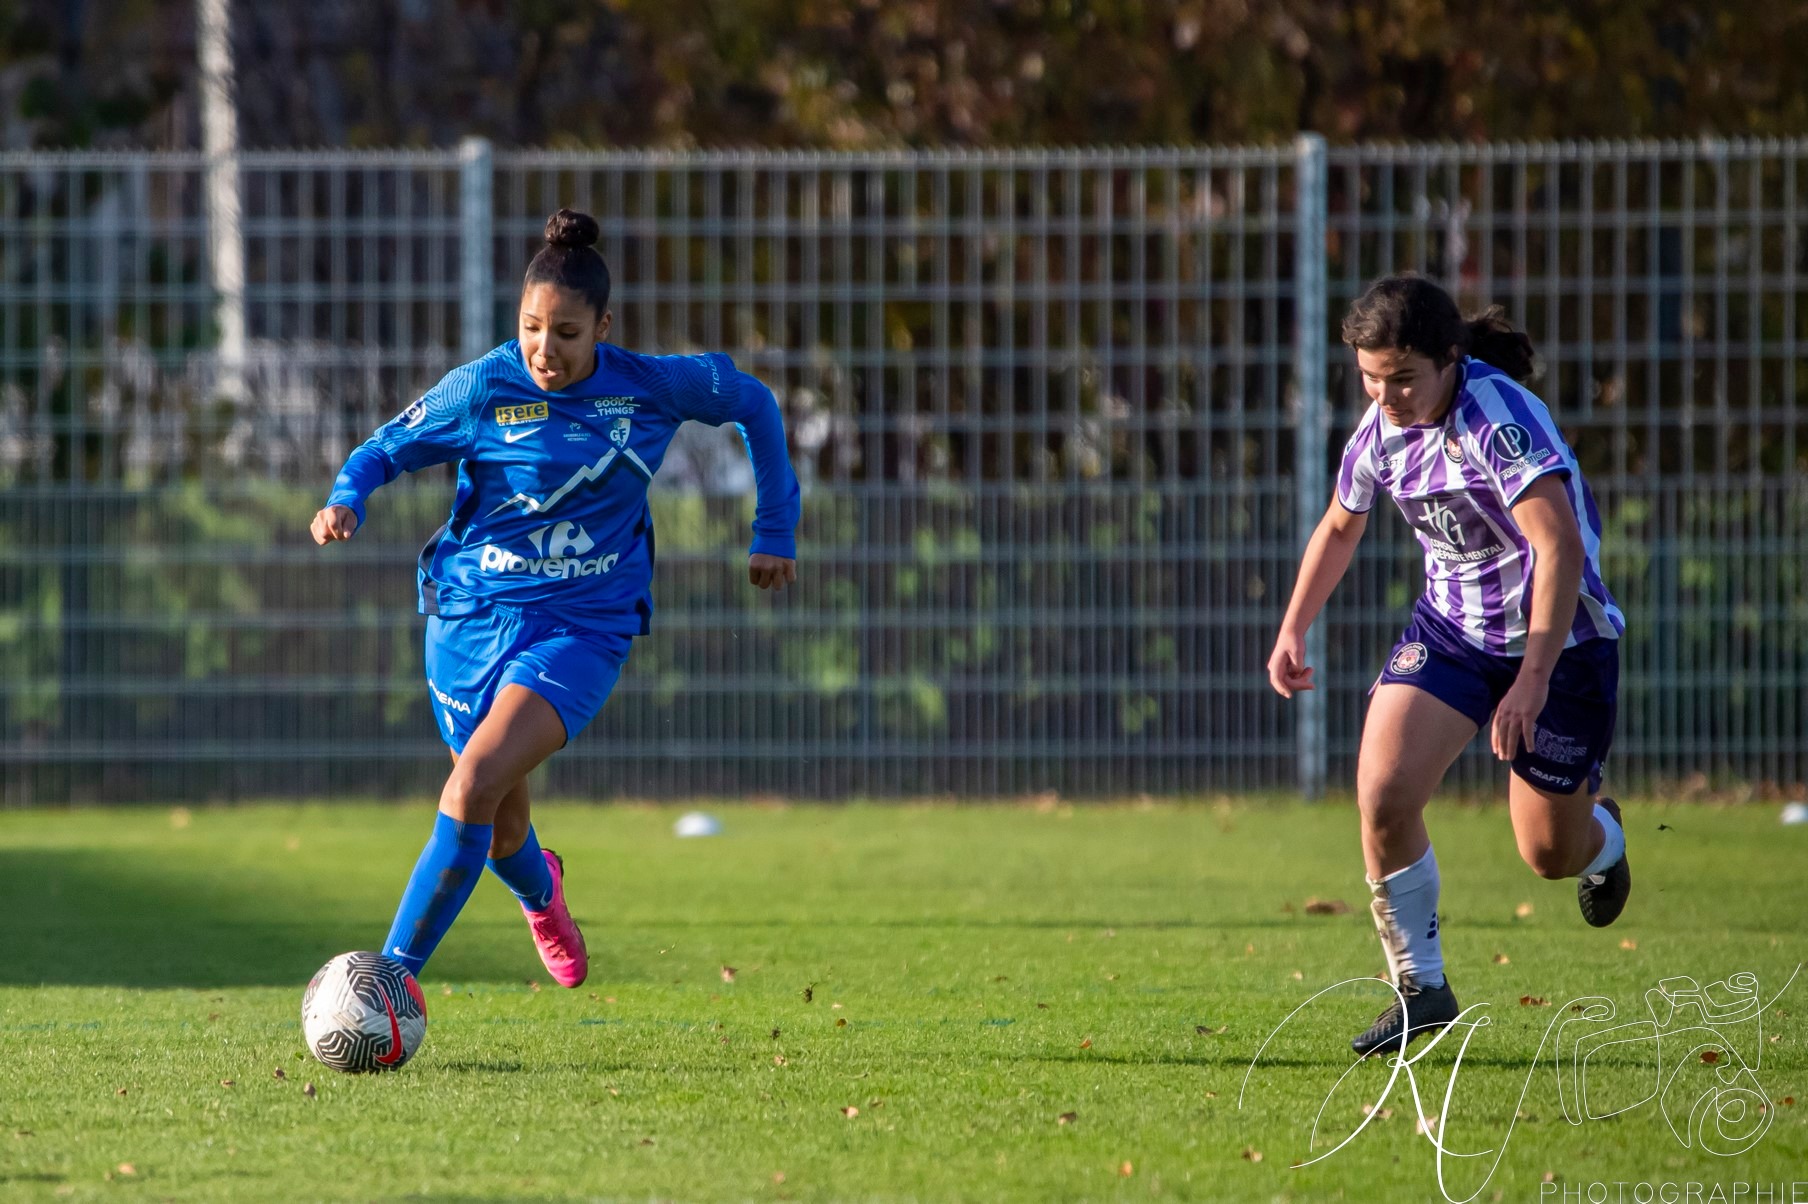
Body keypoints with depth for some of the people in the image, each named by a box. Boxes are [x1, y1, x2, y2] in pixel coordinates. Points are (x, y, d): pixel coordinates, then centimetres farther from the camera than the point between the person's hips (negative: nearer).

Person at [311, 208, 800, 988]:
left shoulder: (649, 388, -6)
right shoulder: (482, 389, -10)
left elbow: (753, 404, 11)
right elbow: (385, 450, 0)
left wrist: (775, 531, 13)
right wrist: (346, 501, -22)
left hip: (582, 629, -1)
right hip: (472, 619, 1)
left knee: (475, 786, -25)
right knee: (501, 829, 15)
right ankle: (539, 892, 54)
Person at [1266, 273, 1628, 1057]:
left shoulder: (1500, 418, -27)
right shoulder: (1384, 426, -4)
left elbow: (1560, 547, -34)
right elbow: (1340, 525, 17)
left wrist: (1534, 677, -38)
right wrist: (1294, 630, 10)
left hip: (1558, 639, -5)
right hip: (1450, 629, 5)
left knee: (1549, 853, 6)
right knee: (1383, 793, -16)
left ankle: (1601, 838, 46)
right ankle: (1420, 989, 0)